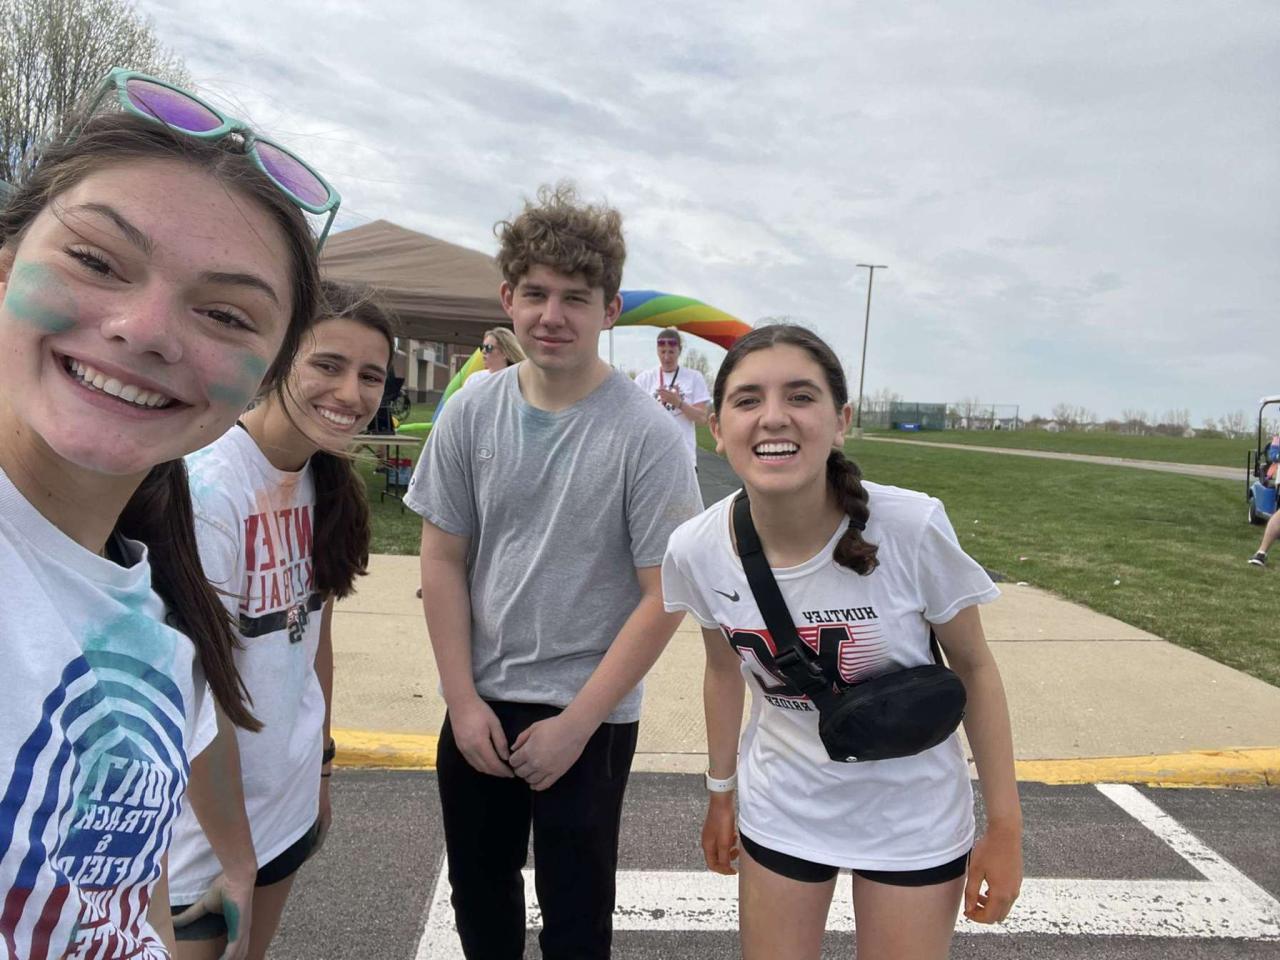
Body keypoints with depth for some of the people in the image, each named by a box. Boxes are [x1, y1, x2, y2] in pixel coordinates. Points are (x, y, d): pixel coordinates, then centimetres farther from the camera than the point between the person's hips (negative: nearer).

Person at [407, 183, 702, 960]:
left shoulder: (645, 435, -16)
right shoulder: (472, 413, -5)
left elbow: (663, 598, -13)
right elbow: (443, 559, 1)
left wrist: (575, 723, -13)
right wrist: (463, 699, -3)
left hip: (591, 716, -3)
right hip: (479, 704, 4)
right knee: (478, 894, 22)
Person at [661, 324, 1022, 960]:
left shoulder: (912, 528, -27)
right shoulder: (696, 551, -19)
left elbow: (973, 668, -11)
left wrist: (1004, 828, -5)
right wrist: (720, 793, 13)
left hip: (913, 818, -1)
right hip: (780, 811, 2)